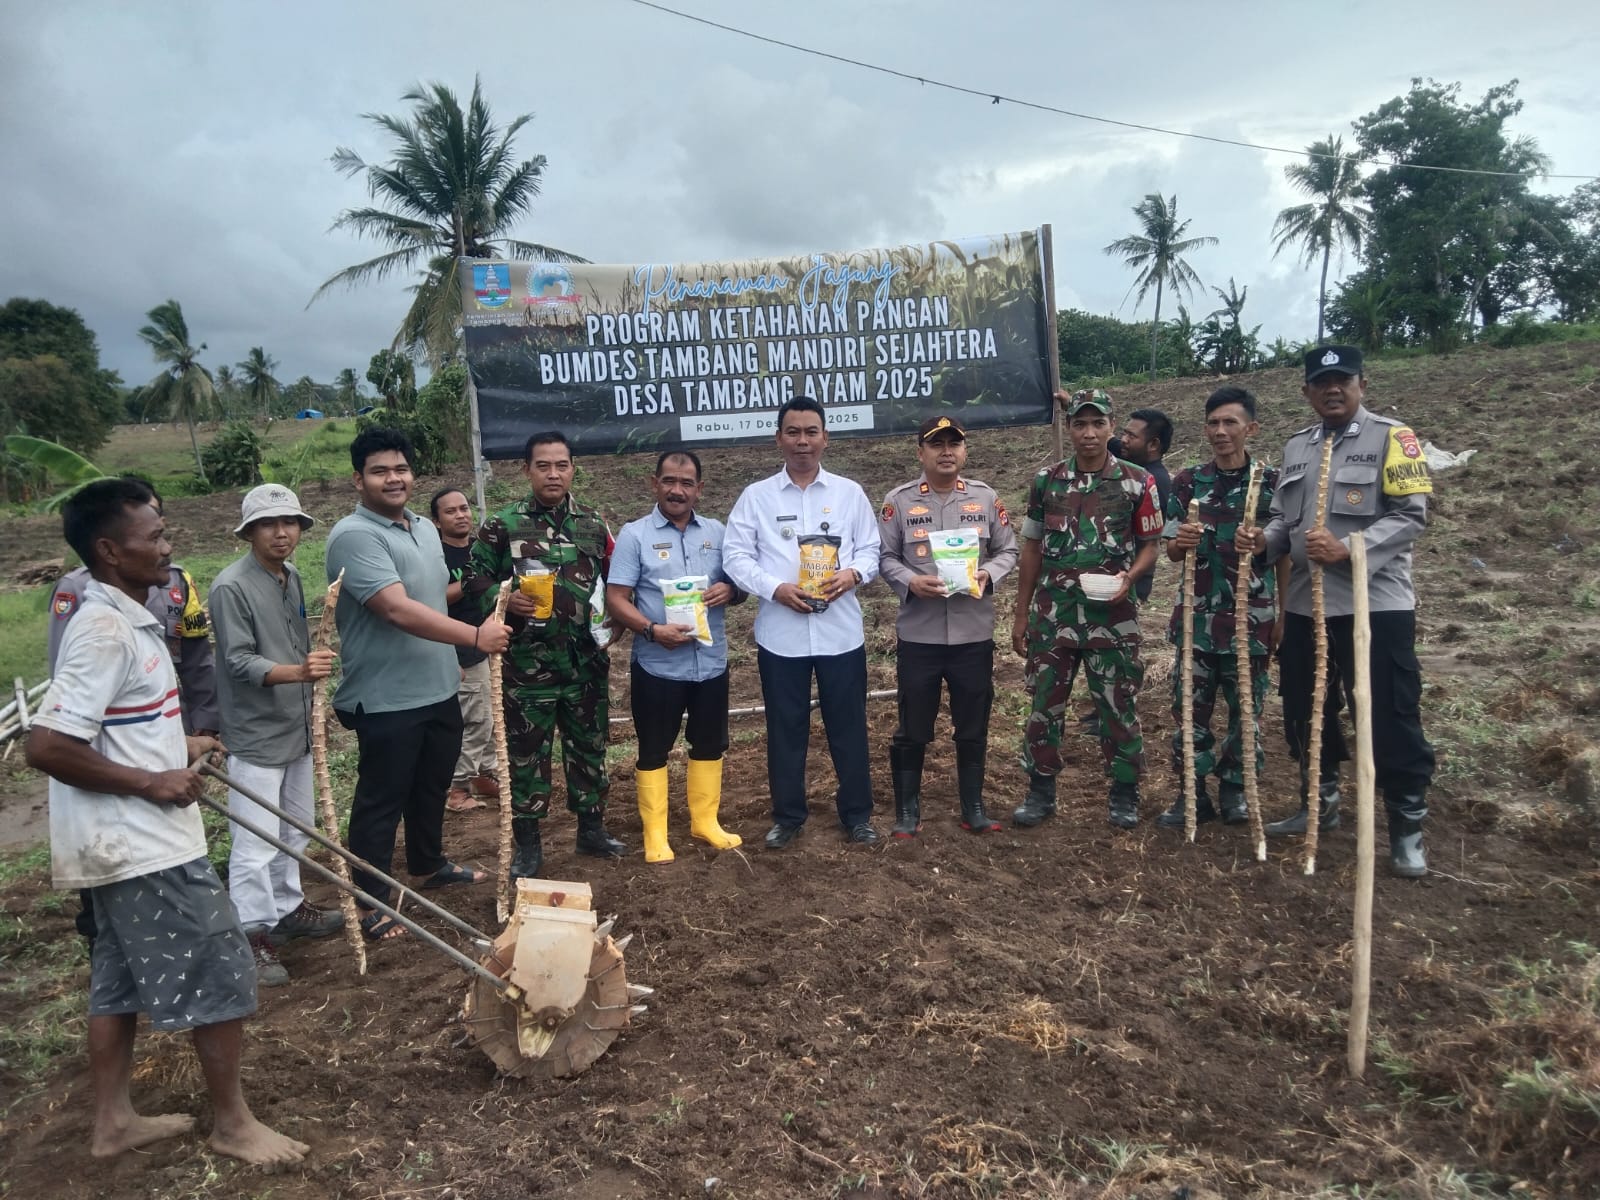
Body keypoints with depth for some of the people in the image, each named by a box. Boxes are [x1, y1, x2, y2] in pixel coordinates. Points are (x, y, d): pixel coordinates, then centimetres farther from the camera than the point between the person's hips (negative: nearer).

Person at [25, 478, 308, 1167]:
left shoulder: (124, 619, 9)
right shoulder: (105, 631, -22)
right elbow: (46, 747, -26)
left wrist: (176, 749, 13)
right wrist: (151, 783, -19)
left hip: (124, 844, 10)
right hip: (145, 846, -10)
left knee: (120, 980, 19)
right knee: (222, 977, 1)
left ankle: (113, 1122, 33)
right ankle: (233, 1123, 16)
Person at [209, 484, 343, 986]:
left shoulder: (292, 578, 8)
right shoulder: (231, 586, -15)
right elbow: (240, 661, -21)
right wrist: (298, 672, -35)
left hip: (296, 728, 8)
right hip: (255, 735, -8)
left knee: (296, 829, 18)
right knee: (256, 844, -3)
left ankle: (289, 908, 33)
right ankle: (254, 936, 8)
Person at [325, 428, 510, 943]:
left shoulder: (425, 528, 9)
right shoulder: (355, 537, -19)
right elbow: (399, 610, -29)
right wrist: (474, 635, -30)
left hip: (438, 689, 8)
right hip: (386, 699, -8)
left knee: (432, 787, 23)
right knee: (381, 800, 4)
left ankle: (428, 866, 42)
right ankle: (372, 902, 17)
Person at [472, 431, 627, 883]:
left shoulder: (594, 523, 7)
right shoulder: (502, 525, -2)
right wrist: (505, 601, -17)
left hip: (586, 661, 3)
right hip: (527, 663, -3)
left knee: (589, 746, 14)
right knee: (526, 753, 6)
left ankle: (591, 829, 30)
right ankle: (527, 844, 19)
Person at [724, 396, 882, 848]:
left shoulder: (850, 492, 6)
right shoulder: (756, 495, 2)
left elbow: (871, 549, 7)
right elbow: (736, 556, -2)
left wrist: (853, 573, -15)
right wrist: (775, 588, -16)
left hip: (840, 631, 1)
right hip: (780, 633, -1)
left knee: (848, 726, 9)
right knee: (786, 729, 10)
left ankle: (857, 814, 24)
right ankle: (787, 816, 25)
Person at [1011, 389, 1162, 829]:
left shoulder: (1136, 483, -2)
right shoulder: (1046, 481, 4)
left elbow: (1149, 547, 4)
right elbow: (1032, 549, 9)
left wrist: (1128, 578, -18)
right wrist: (1021, 614, 8)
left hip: (1112, 615, -2)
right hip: (1052, 614, 2)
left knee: (1118, 706, 6)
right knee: (1045, 704, 8)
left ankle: (1124, 794, 22)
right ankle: (1040, 791, 21)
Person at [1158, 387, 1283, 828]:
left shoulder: (1272, 482, -1)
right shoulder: (1188, 482, 4)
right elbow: (1171, 551, 5)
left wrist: (1284, 615, -4)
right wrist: (1182, 542, -18)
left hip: (1251, 618, -1)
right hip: (1197, 617, 2)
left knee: (1247, 708, 8)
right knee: (1188, 707, 5)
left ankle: (1234, 789, 24)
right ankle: (1193, 793, 17)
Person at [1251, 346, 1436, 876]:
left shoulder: (1391, 437, -4)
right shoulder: (1295, 447, 14)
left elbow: (1410, 514, -12)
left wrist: (1348, 549, -23)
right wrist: (1266, 539, -5)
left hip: (1376, 604, -6)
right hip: (1304, 606, 6)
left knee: (1389, 718, -1)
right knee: (1304, 710, 15)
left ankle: (1407, 829, 13)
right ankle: (1320, 803, 34)